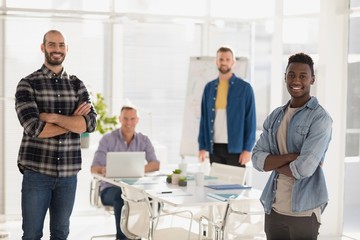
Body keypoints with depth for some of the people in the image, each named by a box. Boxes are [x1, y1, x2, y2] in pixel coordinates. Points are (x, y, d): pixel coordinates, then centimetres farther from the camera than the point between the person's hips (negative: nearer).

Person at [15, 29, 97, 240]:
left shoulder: (77, 85, 9)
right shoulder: (28, 84, -2)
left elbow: (90, 123, -5)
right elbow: (34, 128, -15)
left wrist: (54, 117, -14)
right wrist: (73, 120, -8)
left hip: (69, 172, 3)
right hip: (37, 171, -3)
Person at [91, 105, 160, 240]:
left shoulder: (144, 140, 6)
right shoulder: (108, 139, -2)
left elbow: (156, 165, -4)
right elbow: (94, 168, -8)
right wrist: (103, 170, -34)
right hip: (110, 188, -3)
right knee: (121, 195, -38)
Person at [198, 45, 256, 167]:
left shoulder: (245, 88, -1)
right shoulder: (209, 88, 9)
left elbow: (250, 120, -3)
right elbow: (204, 118, 9)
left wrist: (247, 148, -9)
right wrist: (202, 146, 3)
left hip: (235, 148, -3)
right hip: (214, 147, 3)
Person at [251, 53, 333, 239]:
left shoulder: (320, 118, -10)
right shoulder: (275, 117, 9)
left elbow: (305, 168, -19)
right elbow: (257, 159, -1)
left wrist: (274, 163, -3)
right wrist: (292, 156, -15)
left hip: (304, 211, -5)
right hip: (273, 208, 5)